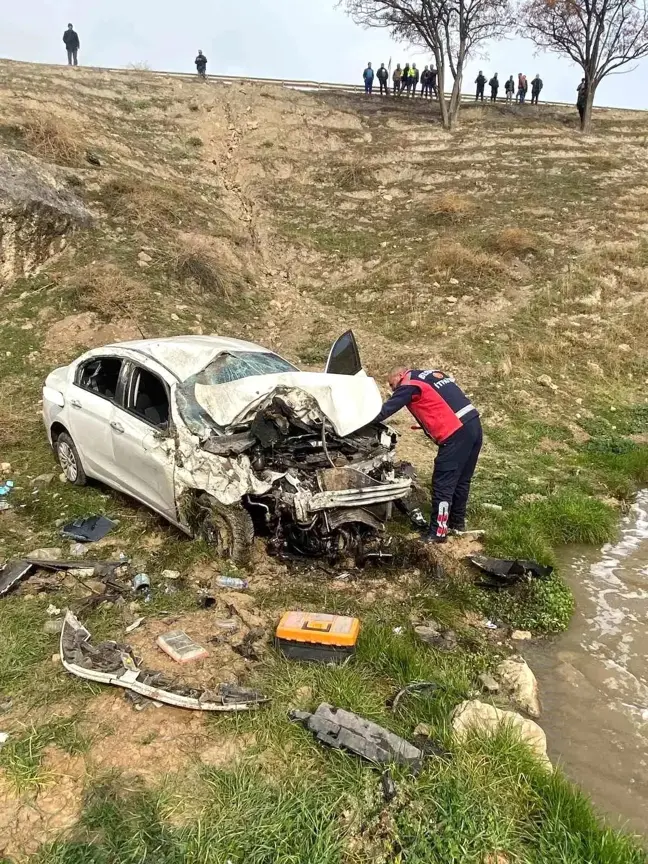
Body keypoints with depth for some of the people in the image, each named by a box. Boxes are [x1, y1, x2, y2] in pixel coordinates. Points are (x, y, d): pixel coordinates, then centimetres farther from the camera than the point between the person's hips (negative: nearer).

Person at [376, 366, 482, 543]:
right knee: (461, 480, 20)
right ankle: (457, 523, 33)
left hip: (456, 433, -9)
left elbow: (386, 410, -1)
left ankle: (437, 533, 5)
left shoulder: (410, 385, 0)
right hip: (474, 424, 9)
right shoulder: (435, 374, 25)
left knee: (442, 485, -1)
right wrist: (430, 423, 22)